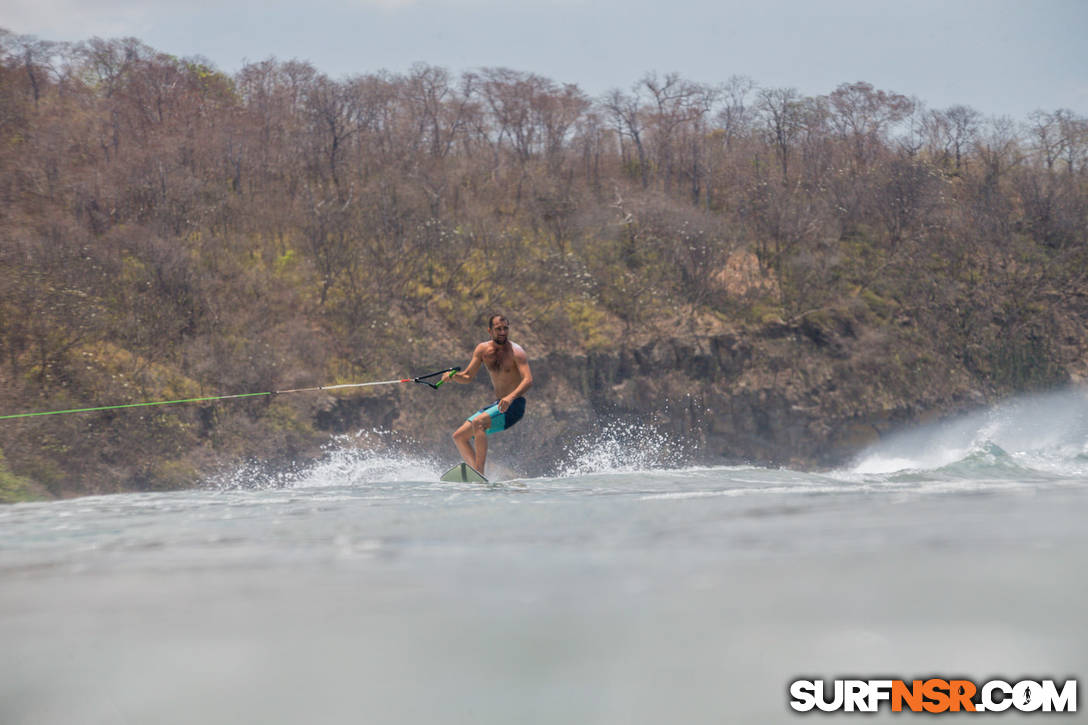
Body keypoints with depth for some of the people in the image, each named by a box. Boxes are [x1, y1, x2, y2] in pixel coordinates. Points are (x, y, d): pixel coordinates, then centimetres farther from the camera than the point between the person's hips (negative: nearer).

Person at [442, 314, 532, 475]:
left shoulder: (516, 352, -13)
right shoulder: (482, 350, 6)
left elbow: (528, 379, -25)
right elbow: (467, 376, 12)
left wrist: (511, 397, -42)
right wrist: (453, 376, -11)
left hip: (514, 405, -8)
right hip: (498, 404, 8)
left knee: (478, 422, -31)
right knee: (459, 436, 3)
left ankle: (479, 473, -33)